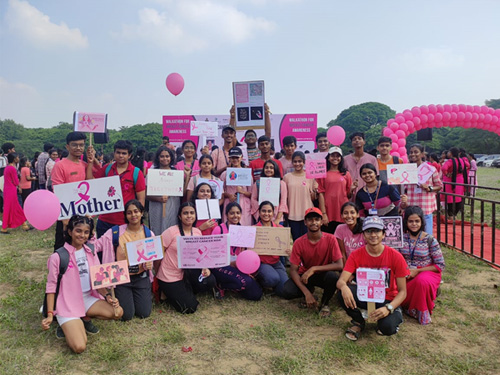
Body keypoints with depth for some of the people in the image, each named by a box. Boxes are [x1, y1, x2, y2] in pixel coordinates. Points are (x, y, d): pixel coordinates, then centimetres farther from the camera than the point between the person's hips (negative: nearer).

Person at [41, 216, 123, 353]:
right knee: (79, 347, -21)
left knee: (118, 312, -20)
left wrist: (107, 296, -8)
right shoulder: (58, 257, -10)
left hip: (89, 298, 5)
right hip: (68, 304, -5)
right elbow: (51, 286, -5)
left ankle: (83, 319, 4)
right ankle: (68, 325, 10)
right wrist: (50, 314, -10)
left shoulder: (91, 253, 5)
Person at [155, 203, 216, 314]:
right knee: (189, 308, -8)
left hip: (188, 273, 5)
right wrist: (159, 275, -2)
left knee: (210, 281, -18)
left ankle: (187, 293, 9)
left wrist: (205, 268, -12)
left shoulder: (197, 232, 0)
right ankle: (169, 293, 19)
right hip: (169, 278, -5)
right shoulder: (171, 232, -17)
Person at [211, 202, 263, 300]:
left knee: (256, 294, -7)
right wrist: (231, 263, -17)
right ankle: (220, 285, -2)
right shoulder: (218, 229, -8)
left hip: (237, 266, 6)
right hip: (221, 266, -6)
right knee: (245, 282, -31)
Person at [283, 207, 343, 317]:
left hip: (324, 274, -1)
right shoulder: (299, 243, -16)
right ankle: (310, 290, 10)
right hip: (305, 275, 1)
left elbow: (339, 265, -24)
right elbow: (293, 270, -16)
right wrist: (307, 293, -27)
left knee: (333, 276, -36)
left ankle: (324, 303, -3)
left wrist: (314, 269, -32)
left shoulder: (330, 239, -19)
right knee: (287, 292, -26)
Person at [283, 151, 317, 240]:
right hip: (292, 214, 1)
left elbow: (313, 198, 8)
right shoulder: (287, 177, 5)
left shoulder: (310, 176, 5)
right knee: (296, 239, 5)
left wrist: (315, 192, -12)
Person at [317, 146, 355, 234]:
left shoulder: (346, 174, 11)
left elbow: (348, 195, 15)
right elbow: (321, 194, -2)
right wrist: (323, 214, -8)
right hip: (328, 213, -2)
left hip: (343, 214, 2)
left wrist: (351, 190, -8)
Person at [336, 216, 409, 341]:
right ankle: (358, 322, 1)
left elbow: (402, 291, -11)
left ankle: (395, 316, 7)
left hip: (387, 300, -2)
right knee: (343, 292, -29)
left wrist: (388, 308, -29)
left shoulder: (395, 256, -14)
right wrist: (344, 287, -44)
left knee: (387, 328, -33)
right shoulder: (356, 255, -9)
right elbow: (341, 281, -18)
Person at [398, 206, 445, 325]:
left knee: (422, 281, -38)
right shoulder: (401, 237, 1)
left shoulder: (430, 240, -6)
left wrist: (417, 271, -13)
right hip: (405, 274, 2)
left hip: (427, 272, -2)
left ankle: (422, 312, -12)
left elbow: (440, 265, -5)